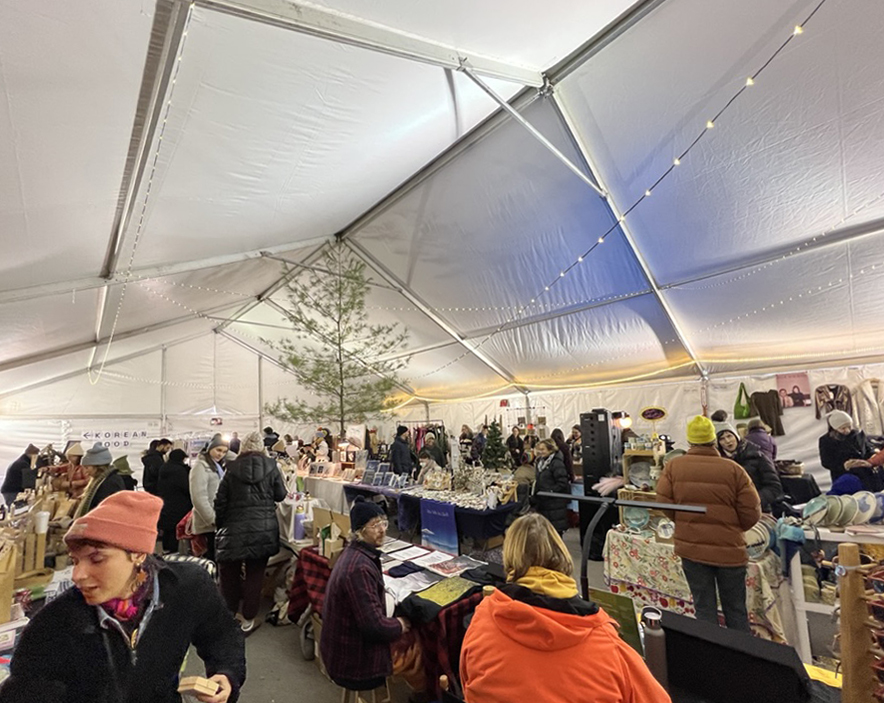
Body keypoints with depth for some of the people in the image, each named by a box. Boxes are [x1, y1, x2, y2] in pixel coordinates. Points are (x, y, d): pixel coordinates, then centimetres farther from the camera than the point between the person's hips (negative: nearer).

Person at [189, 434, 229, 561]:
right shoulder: (201, 466, -9)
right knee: (214, 559, -5)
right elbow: (199, 498, -16)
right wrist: (213, 520, -16)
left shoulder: (218, 466, 16)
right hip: (210, 524, -8)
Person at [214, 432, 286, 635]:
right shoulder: (271, 466, -6)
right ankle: (248, 621, 21)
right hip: (264, 529, 0)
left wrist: (220, 526, 11)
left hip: (234, 529, 1)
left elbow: (220, 501, -1)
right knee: (254, 575, 11)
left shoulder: (232, 468, -4)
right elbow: (280, 495, 1)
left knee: (230, 574, 18)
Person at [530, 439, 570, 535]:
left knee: (556, 528, 1)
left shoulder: (557, 463, -15)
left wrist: (550, 492, -19)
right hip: (543, 502, 8)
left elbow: (562, 483, -19)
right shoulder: (540, 461, 12)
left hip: (555, 503, -8)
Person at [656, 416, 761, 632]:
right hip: (729, 549, 0)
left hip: (691, 547, 0)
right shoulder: (734, 470, -12)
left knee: (704, 609, 15)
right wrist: (732, 528, 12)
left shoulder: (673, 466, -10)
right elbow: (751, 513, -8)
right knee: (735, 610, 19)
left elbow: (664, 505, -9)